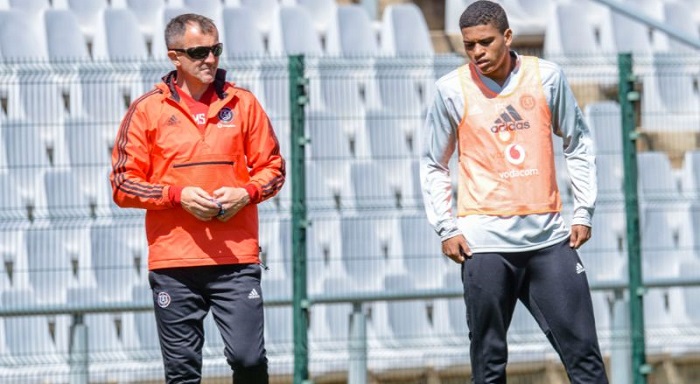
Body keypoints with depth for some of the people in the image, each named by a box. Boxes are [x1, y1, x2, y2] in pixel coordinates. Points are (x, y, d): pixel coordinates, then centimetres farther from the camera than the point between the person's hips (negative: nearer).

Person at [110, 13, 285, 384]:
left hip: (237, 257, 1)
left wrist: (245, 193, -7)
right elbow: (123, 185, 2)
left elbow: (272, 168, 13)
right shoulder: (147, 110, 3)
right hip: (172, 260, -1)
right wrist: (178, 195, -11)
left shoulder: (243, 103, 8)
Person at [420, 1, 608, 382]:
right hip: (485, 240, -2)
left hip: (548, 235, 2)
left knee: (583, 351, 2)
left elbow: (579, 145, 13)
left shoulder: (547, 76, 3)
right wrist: (446, 229, -1)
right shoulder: (452, 89, -1)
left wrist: (583, 211, 8)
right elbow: (433, 165, 7)